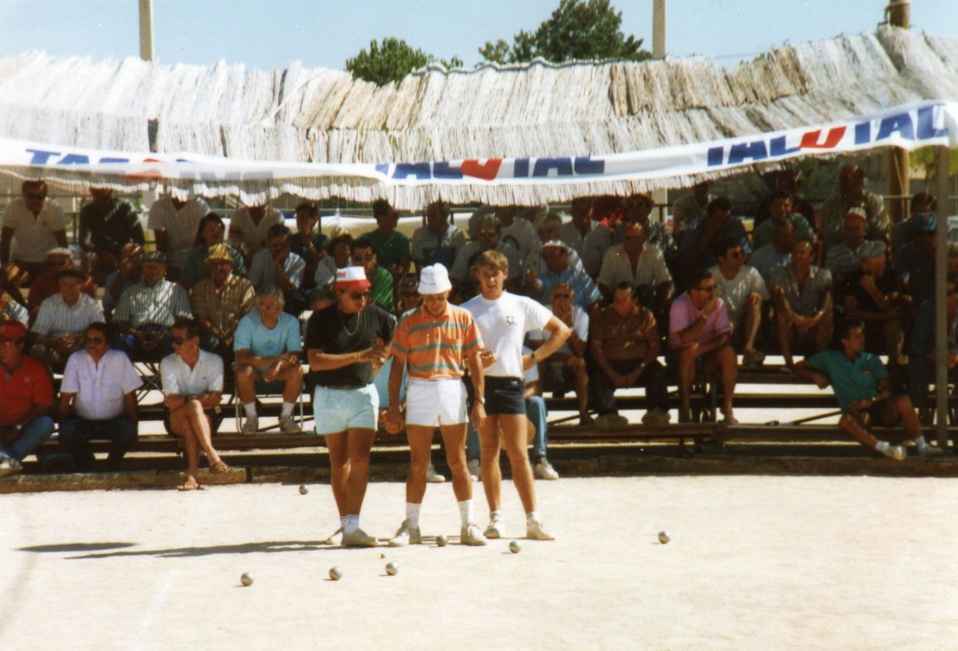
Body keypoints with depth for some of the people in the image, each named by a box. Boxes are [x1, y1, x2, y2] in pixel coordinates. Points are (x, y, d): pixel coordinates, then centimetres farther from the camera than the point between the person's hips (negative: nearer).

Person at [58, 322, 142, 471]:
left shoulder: (120, 359, -4)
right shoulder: (76, 359, -4)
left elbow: (130, 396, -2)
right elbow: (66, 397, -4)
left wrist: (133, 426, -6)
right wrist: (62, 425, -10)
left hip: (114, 421, 0)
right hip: (83, 422, 0)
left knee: (127, 430, -32)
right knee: (67, 430, -31)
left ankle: (112, 467, -2)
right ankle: (86, 468, -3)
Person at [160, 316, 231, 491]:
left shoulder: (214, 361, -2)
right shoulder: (167, 363, -3)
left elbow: (215, 398, -13)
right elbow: (172, 402, -14)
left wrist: (185, 399, -22)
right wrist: (199, 399, -24)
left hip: (208, 418, 0)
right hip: (176, 420, 0)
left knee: (190, 422, -36)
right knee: (194, 406, -34)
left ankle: (192, 473, -46)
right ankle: (211, 455, -47)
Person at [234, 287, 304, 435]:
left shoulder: (290, 322, -14)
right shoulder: (247, 322, -20)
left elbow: (295, 355, -18)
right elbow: (241, 358, -29)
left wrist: (280, 364, -42)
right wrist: (277, 358, -39)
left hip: (280, 372, 1)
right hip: (255, 369, -1)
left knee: (297, 370, -29)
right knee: (243, 371, -33)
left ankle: (286, 417, -10)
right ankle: (251, 417, -12)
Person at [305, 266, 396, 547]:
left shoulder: (375, 315, -1)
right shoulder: (320, 320, -9)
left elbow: (397, 333, 19)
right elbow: (316, 361, -19)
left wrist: (381, 356, 6)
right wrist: (359, 356, -23)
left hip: (363, 394, 1)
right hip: (329, 396, -1)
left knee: (360, 460, -10)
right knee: (339, 463, 9)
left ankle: (352, 528, -14)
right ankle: (344, 522, 20)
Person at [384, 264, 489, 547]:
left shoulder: (463, 318, 3)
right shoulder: (408, 321, 0)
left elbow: (474, 360, 6)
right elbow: (397, 365, 2)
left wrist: (479, 400, 1)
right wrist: (393, 407, -2)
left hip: (453, 390, 1)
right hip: (419, 393, -1)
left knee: (458, 462, 5)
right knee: (417, 464, 3)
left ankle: (469, 525, 11)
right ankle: (411, 526, 9)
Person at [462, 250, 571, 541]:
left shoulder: (522, 306, 6)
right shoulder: (468, 309, 7)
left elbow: (561, 331, 11)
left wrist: (534, 357, 3)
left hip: (510, 383, -1)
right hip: (480, 383, 1)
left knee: (519, 454, -5)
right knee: (489, 452, 3)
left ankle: (533, 520, -4)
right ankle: (495, 518, 7)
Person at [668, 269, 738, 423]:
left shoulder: (718, 304, -7)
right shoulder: (679, 305, -18)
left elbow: (725, 337, -14)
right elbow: (686, 338, -30)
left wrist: (702, 348, -31)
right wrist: (705, 314, -30)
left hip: (708, 355, 3)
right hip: (679, 355, -3)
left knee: (728, 352, -26)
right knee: (688, 354, -36)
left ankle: (727, 406, -19)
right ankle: (684, 408, -24)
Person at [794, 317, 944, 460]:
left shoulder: (871, 360, 9)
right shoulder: (829, 358, 7)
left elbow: (886, 389, 3)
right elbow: (799, 368, 13)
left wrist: (869, 401, -16)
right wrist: (814, 375, -8)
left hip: (882, 410, 2)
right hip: (857, 411, -2)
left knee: (903, 401, -31)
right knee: (846, 421, -39)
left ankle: (922, 446, -27)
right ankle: (885, 448, -47)